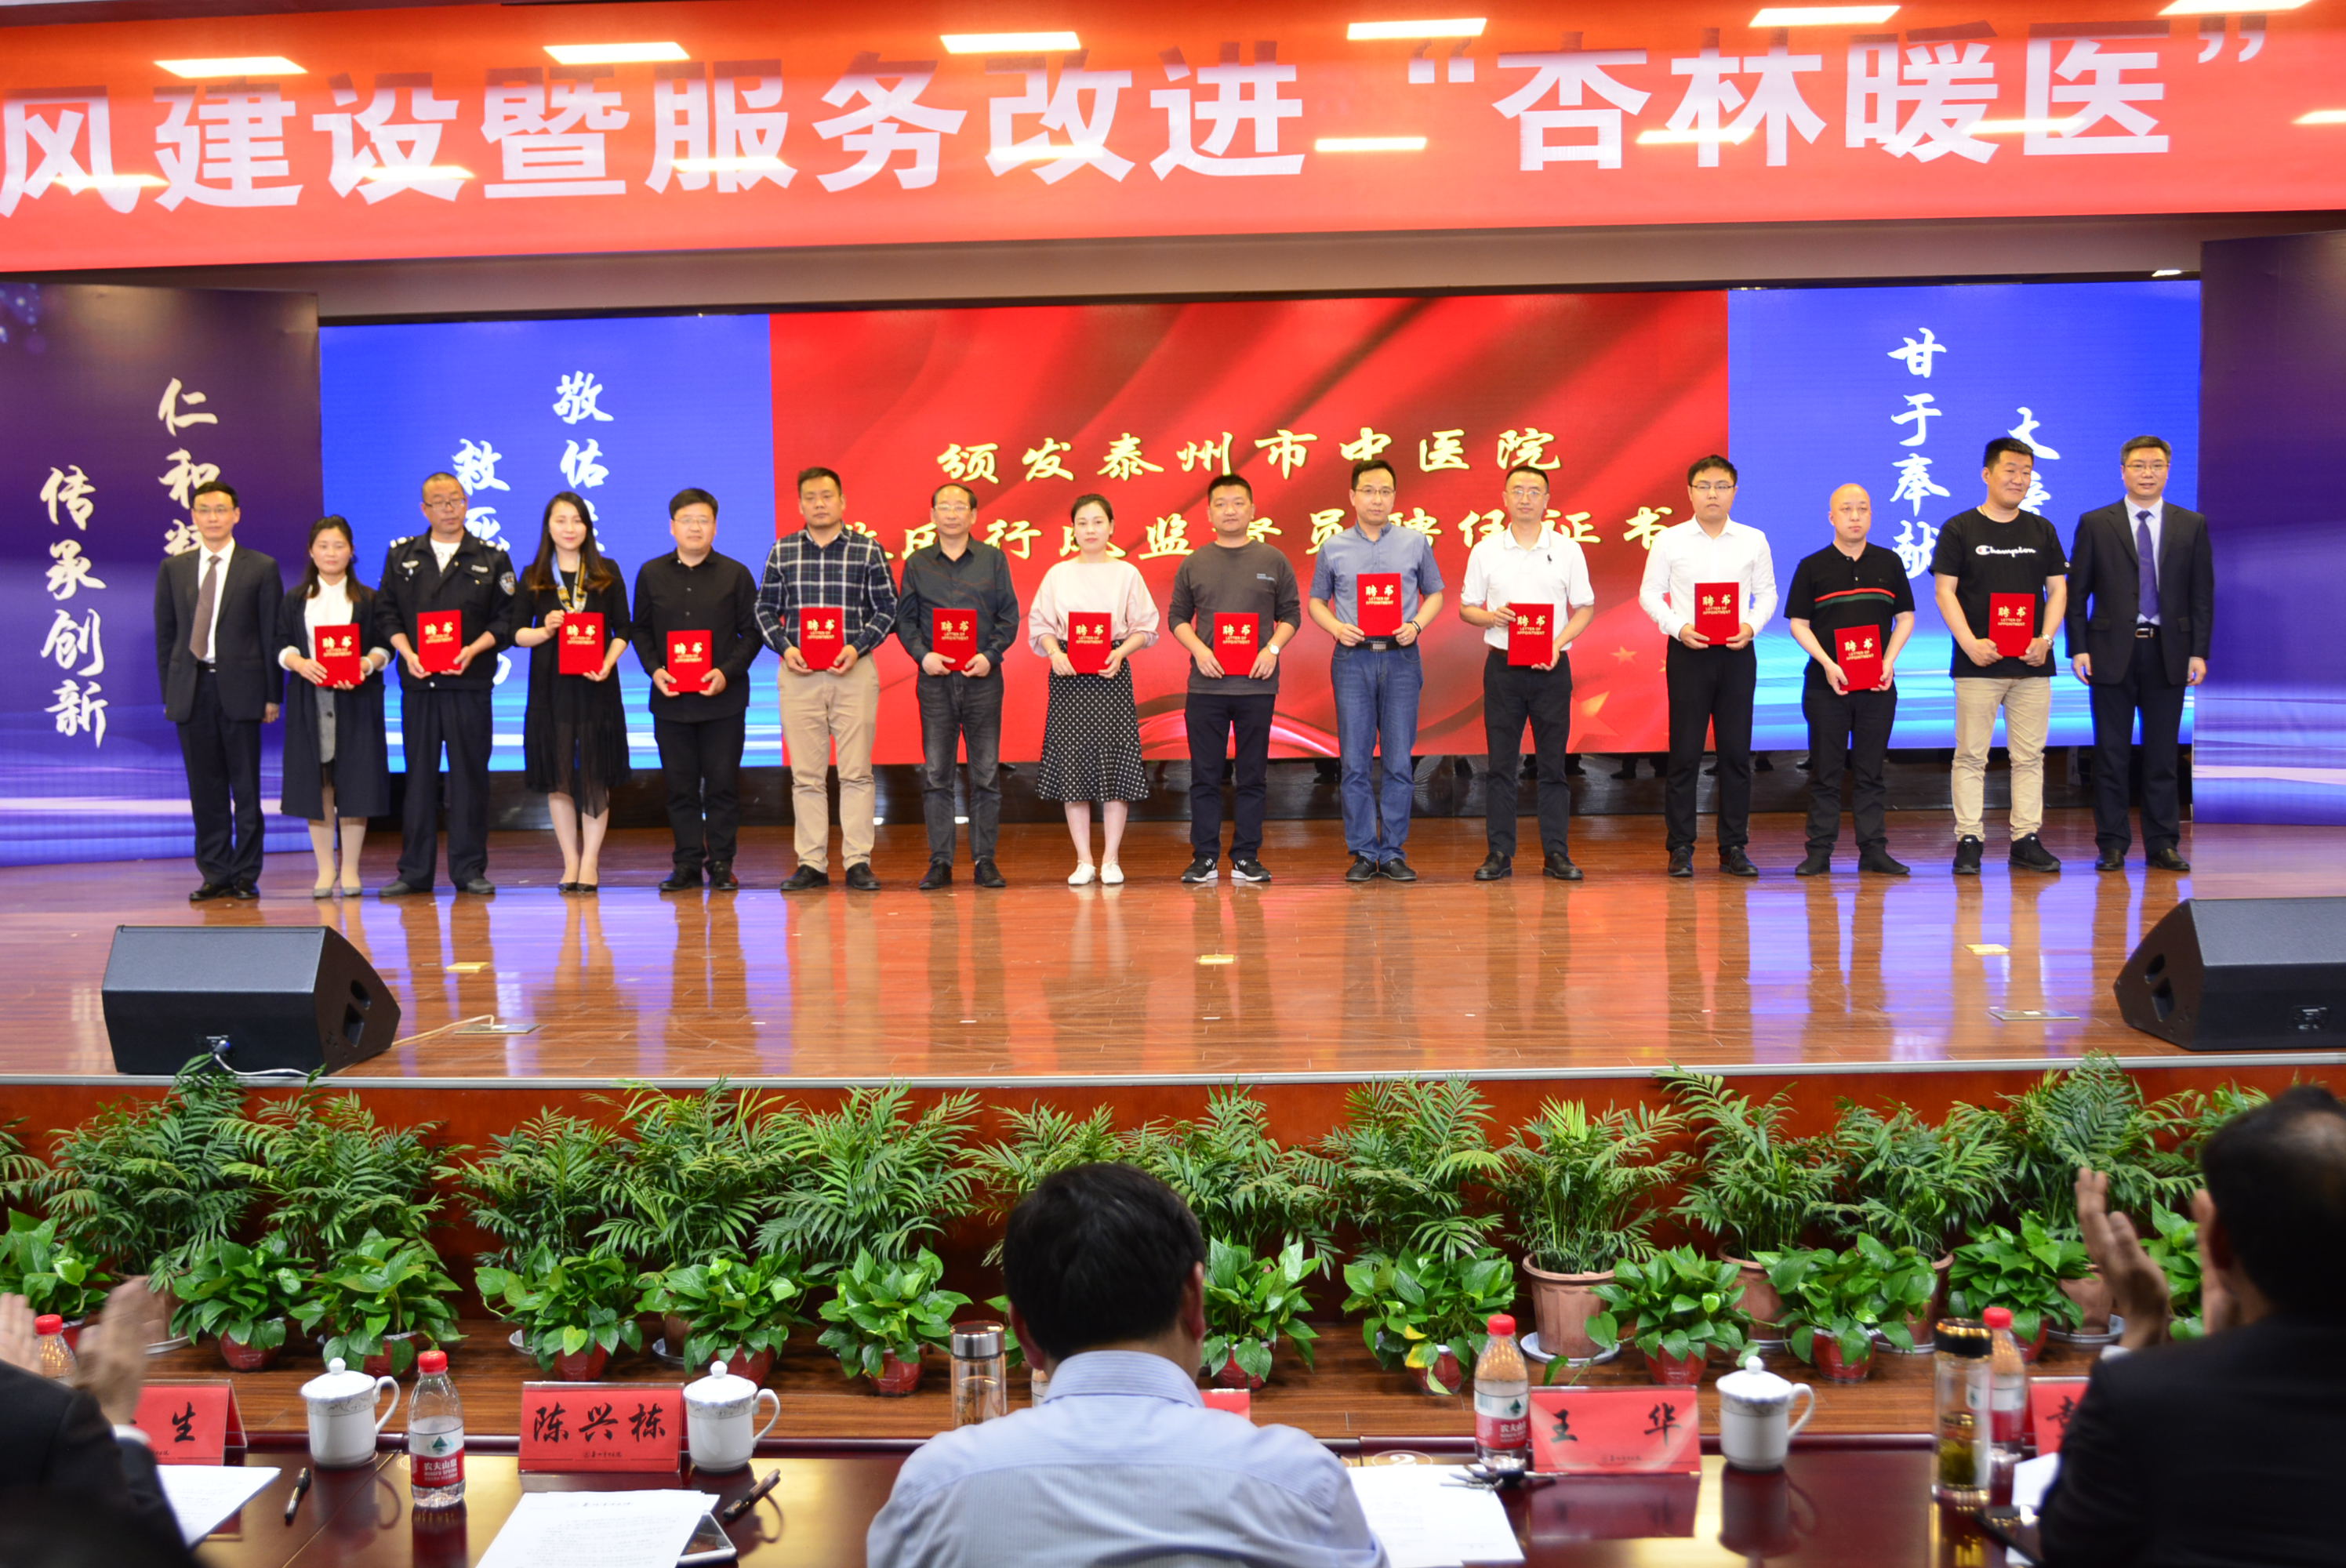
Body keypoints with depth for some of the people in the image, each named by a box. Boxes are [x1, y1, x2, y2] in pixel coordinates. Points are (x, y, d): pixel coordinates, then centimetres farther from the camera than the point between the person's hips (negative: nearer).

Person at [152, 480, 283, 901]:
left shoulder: (261, 567, 3)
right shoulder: (173, 568, 11)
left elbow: (272, 634, 1)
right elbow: (165, 634, 12)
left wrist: (273, 695, -4)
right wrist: (168, 692, 5)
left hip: (239, 688, -3)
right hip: (191, 690, 3)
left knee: (246, 788, 2)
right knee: (205, 788, 5)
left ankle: (246, 876, 9)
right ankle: (215, 874, 12)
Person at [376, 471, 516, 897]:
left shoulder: (492, 557, 6)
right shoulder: (401, 555, 11)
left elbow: (506, 619, 2)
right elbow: (385, 612, 8)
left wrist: (472, 650, -12)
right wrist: (407, 653, -8)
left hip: (470, 682, -1)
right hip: (417, 681, 1)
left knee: (470, 773, 1)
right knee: (419, 774, 4)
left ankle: (469, 869, 8)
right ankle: (414, 870, 10)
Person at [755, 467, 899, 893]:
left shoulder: (869, 550, 3)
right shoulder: (782, 551, 9)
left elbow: (887, 608, 4)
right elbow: (765, 609, 12)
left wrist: (857, 648, -10)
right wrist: (785, 647, -6)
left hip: (855, 669, -2)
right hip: (799, 672, 2)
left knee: (856, 772, -1)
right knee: (805, 773, 3)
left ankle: (858, 862, 5)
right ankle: (811, 864, 9)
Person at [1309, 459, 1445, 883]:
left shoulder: (1415, 543, 8)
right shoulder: (1334, 549, 8)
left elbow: (1435, 593, 13)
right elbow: (1317, 601, 14)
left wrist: (1417, 624, -6)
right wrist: (1336, 627, -6)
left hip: (1400, 658, 0)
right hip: (1352, 658, 0)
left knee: (1399, 761, 0)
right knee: (1355, 761, 0)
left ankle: (1393, 853, 8)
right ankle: (1363, 853, 8)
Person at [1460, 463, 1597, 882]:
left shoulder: (1567, 550, 5)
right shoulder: (1485, 551, 6)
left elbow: (1585, 608, 6)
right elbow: (1466, 608, 9)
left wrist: (1558, 643, -10)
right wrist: (1492, 617, -13)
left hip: (1551, 667, 0)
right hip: (1502, 665, 0)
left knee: (1553, 762, 2)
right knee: (1500, 762, 1)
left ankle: (1556, 853, 8)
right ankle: (1499, 852, 7)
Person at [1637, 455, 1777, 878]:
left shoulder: (1753, 541, 7)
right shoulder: (1670, 540, 2)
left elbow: (1766, 592, 11)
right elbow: (1650, 593, 3)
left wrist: (1752, 626, -8)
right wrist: (1679, 628, -11)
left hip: (1737, 653, 2)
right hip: (1688, 652, -2)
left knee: (1736, 751, 3)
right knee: (1685, 752, -1)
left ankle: (1733, 847, 11)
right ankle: (1681, 847, 5)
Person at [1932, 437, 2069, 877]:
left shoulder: (2041, 530, 13)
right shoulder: (1959, 529, 3)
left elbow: (2057, 589, 12)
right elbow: (1945, 592, -2)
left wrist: (2045, 638, -4)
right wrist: (1970, 643, -13)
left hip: (2032, 664, 3)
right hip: (1977, 662, -3)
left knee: (2029, 755, 4)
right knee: (1971, 756, -3)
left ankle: (2026, 840, 9)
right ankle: (1969, 841, 1)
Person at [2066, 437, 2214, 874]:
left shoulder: (2192, 525, 8)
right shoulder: (2095, 524, 3)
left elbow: (2202, 595, 7)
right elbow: (2076, 592, 2)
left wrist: (2199, 652, -1)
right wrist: (2078, 649, -6)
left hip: (2168, 653, 1)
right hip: (2113, 652, -1)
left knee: (2163, 753, 5)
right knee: (2111, 753, 2)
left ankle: (2162, 844, 12)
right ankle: (2112, 844, 8)